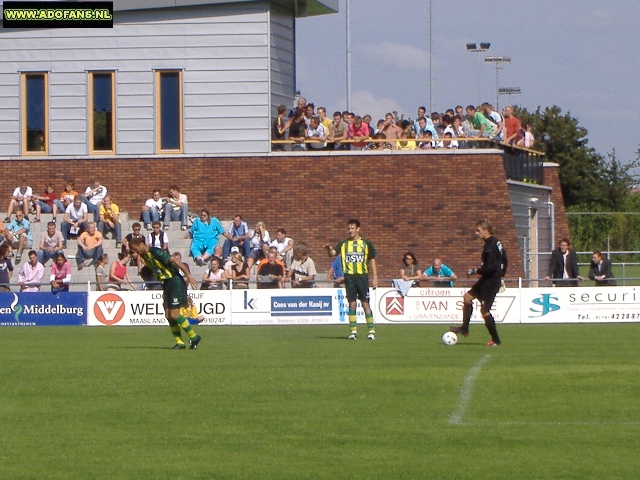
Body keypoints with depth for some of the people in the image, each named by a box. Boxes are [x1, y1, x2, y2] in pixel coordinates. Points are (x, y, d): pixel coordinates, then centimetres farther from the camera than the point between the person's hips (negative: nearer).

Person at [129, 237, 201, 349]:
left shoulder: (155, 253, -20)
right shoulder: (145, 256, 8)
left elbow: (175, 261, -22)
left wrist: (188, 275, -22)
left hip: (175, 283, -9)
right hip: (166, 284, 9)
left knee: (174, 315, -11)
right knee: (168, 315, 2)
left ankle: (194, 337, 2)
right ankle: (179, 342, 7)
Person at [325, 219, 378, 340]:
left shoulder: (366, 244, 5)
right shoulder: (344, 244, 8)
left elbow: (372, 261, 8)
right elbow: (333, 253, -2)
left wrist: (375, 277, 3)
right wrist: (329, 249, -26)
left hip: (362, 276, -2)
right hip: (349, 276, 2)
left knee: (365, 304, -3)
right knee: (352, 304, 2)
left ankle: (371, 331, 1)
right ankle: (353, 331, 7)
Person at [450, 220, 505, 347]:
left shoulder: (490, 246, -22)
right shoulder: (496, 243, 9)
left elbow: (491, 267, -27)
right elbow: (503, 260, 20)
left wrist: (475, 271, -17)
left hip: (491, 281, -11)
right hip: (487, 280, 11)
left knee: (484, 310, -7)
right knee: (467, 297, 18)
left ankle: (496, 340, 1)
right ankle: (464, 329, 25)